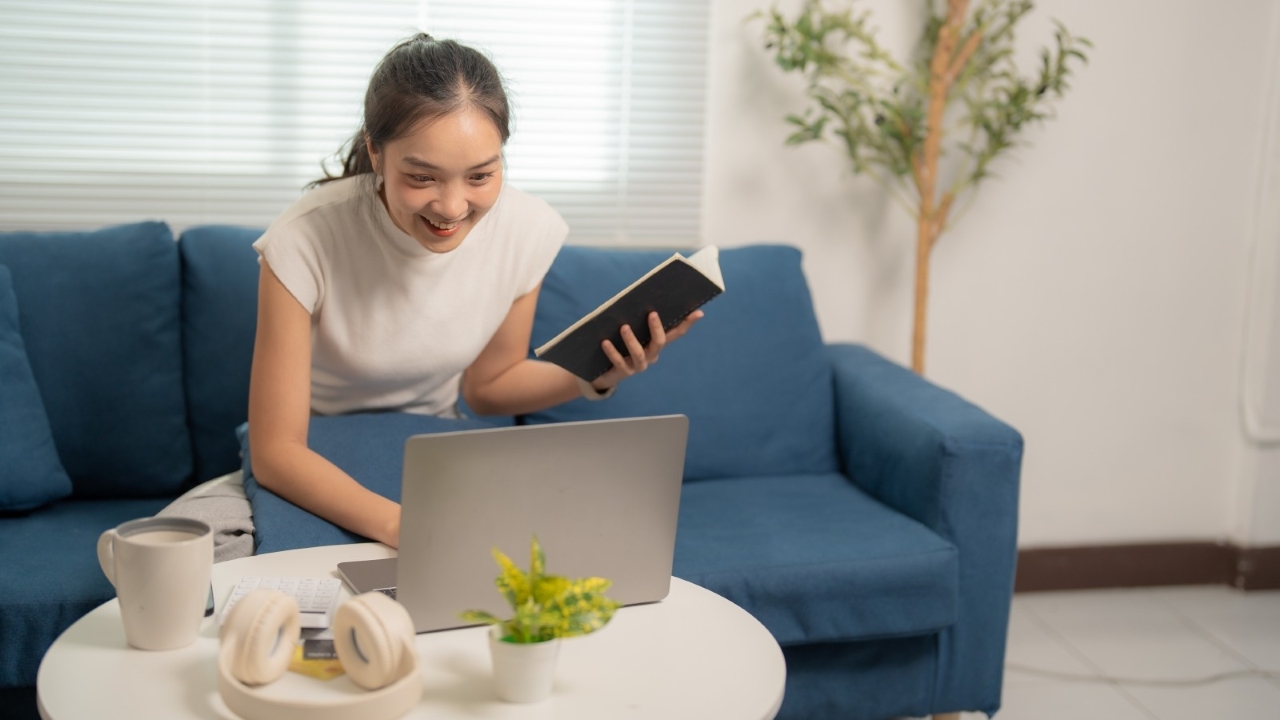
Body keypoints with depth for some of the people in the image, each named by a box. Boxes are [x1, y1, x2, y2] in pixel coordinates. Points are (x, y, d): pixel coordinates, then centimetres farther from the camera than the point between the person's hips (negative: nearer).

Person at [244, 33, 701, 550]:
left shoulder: (529, 231, -16)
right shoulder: (305, 242, -28)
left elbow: (486, 386, 1)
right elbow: (275, 450, -26)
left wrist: (595, 376, -17)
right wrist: (397, 524, -43)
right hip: (317, 465, -3)